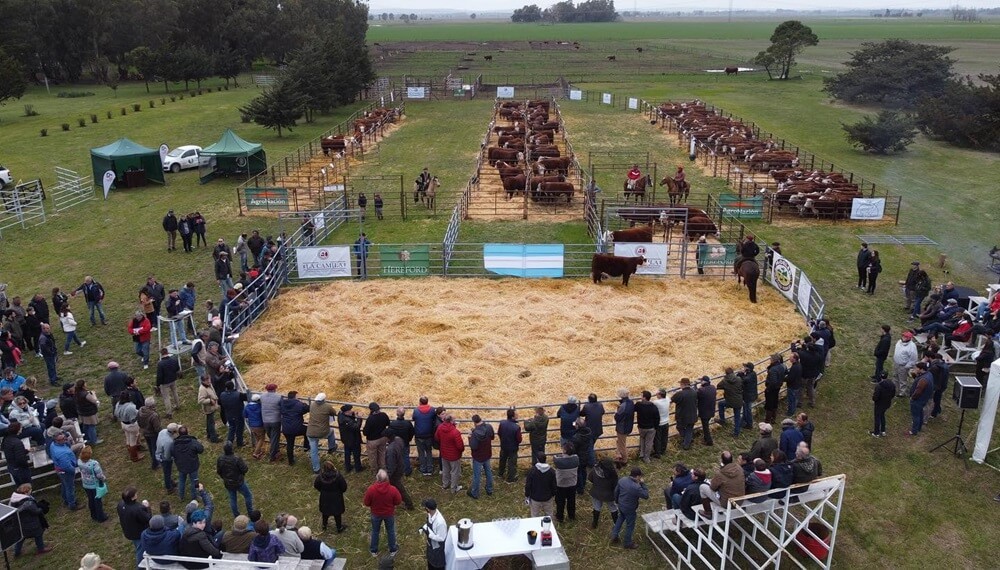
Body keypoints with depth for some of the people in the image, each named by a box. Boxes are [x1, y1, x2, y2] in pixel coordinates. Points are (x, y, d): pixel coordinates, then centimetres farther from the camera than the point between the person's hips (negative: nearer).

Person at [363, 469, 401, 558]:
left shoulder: (371, 489, -29)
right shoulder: (392, 489, -29)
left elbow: (366, 503, -15)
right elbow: (398, 501, -13)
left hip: (376, 514, 0)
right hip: (389, 514, 0)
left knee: (375, 531, 24)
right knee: (390, 531, 23)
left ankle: (374, 550, 42)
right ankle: (392, 550, 40)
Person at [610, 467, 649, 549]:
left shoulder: (622, 480, -13)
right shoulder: (636, 487, -35)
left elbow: (616, 491, 2)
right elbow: (646, 495, -21)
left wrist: (617, 501, 20)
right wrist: (643, 484, -16)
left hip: (621, 505, 6)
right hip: (630, 509, -6)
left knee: (620, 519, 32)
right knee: (630, 525, 17)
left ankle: (614, 536, 42)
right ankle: (627, 543, 36)